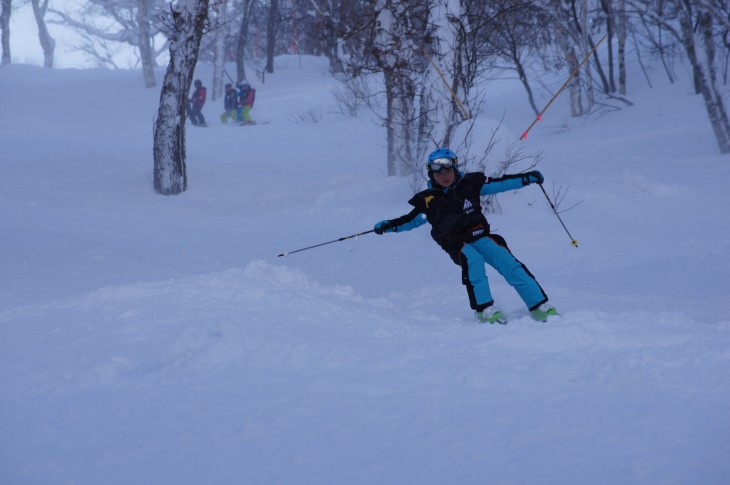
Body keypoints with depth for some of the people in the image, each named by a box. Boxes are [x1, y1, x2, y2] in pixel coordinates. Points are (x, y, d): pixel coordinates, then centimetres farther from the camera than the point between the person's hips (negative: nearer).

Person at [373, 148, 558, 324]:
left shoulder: (470, 184, 5)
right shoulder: (428, 201, 4)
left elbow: (499, 184, 10)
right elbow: (411, 220, 16)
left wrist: (527, 179, 5)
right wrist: (388, 226, 2)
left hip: (480, 236, 2)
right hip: (457, 245, -2)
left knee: (509, 263, -18)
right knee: (473, 260, -35)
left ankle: (540, 307, -17)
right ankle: (485, 310, -35)